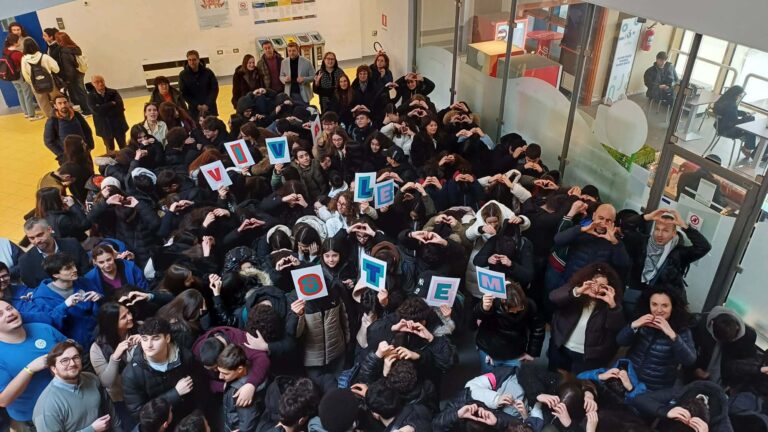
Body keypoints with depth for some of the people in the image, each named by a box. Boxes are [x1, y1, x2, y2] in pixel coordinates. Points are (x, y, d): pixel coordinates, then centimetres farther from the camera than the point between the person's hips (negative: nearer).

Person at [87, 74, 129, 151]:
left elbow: (120, 106, -19)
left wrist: (104, 109, -21)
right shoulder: (91, 96, -7)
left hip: (118, 125, 0)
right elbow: (97, 110, -23)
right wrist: (112, 104, -19)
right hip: (104, 128, 0)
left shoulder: (113, 92, -5)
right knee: (110, 150, 15)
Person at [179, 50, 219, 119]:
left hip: (210, 109, 1)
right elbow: (184, 94, -2)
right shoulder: (183, 75, -2)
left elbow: (215, 89, -2)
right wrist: (197, 105, -12)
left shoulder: (208, 72, -3)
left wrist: (207, 104, -12)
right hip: (194, 110, -1)